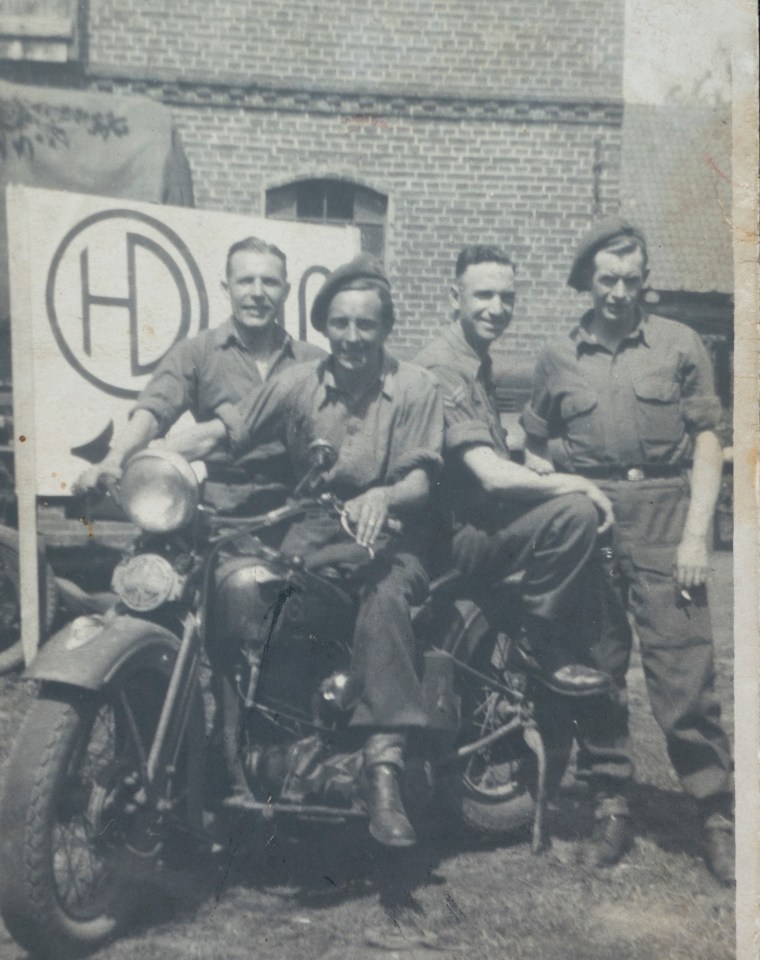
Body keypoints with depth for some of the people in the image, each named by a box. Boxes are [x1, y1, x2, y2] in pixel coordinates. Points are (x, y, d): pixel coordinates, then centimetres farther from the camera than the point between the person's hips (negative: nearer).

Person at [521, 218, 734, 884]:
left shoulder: (680, 344, 7)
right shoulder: (559, 357, 12)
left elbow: (707, 443, 3)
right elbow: (535, 445, 18)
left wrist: (696, 534, -5)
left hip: (663, 517, -2)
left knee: (685, 672, -6)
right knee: (596, 668, 8)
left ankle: (718, 814, 7)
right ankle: (611, 802, 22)